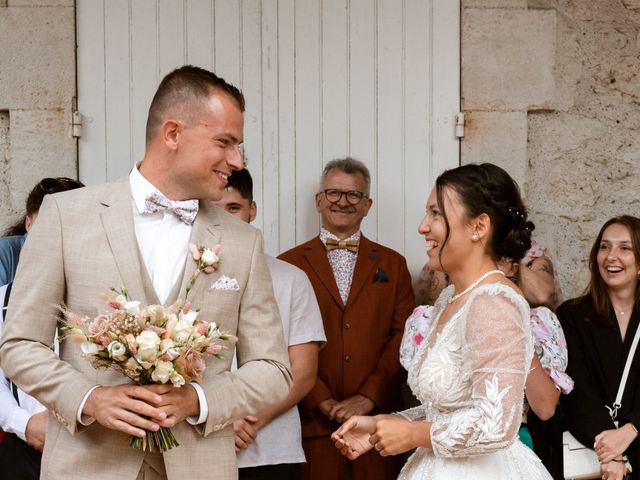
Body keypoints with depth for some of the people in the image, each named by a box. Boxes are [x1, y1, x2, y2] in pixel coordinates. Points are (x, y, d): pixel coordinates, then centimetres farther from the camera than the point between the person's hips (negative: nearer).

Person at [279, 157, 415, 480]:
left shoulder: (392, 264, 11)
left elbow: (404, 335, 2)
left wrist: (368, 397, -9)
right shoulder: (290, 263, 5)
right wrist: (322, 401, -10)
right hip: (312, 420, -1)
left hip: (377, 417, 1)